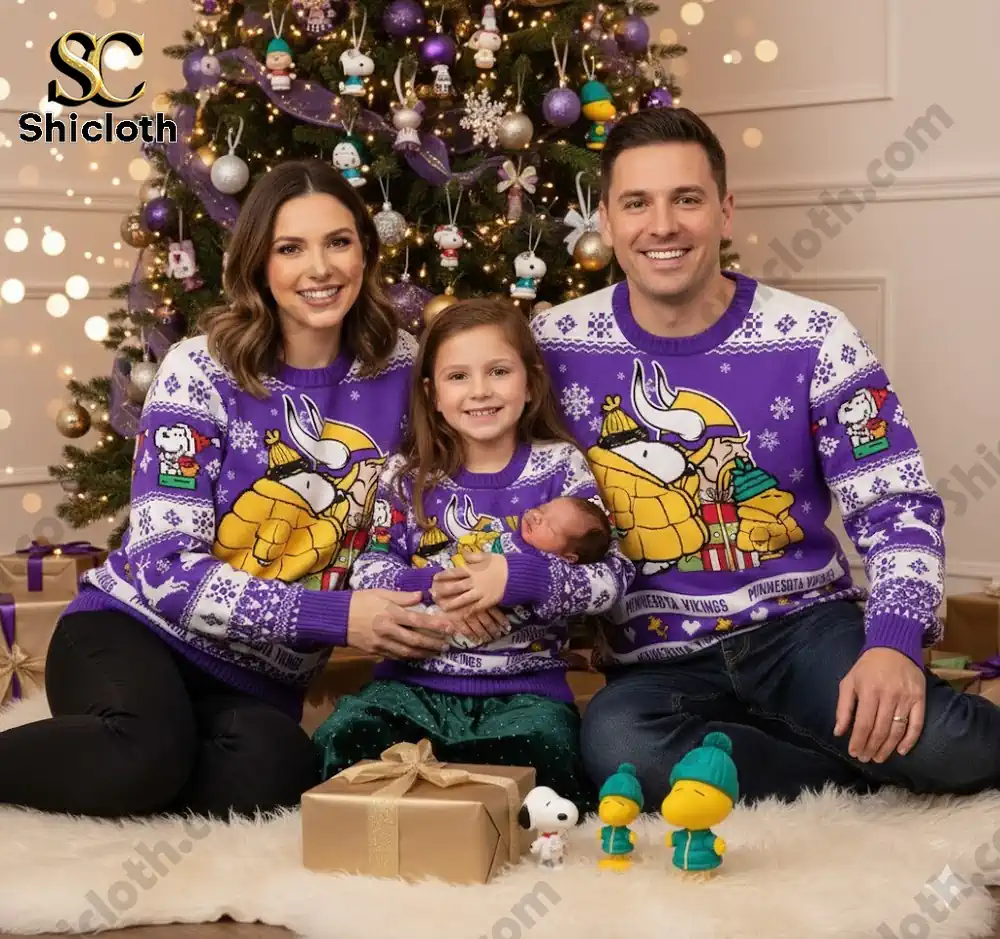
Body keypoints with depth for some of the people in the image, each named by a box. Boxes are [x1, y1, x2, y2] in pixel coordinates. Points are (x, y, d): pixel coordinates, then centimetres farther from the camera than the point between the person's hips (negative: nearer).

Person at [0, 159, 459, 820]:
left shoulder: (398, 371, 0)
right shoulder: (202, 372, -10)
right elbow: (164, 566, -16)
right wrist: (334, 616, -22)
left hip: (259, 684, 3)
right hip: (134, 630, -3)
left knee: (264, 778, -33)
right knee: (145, 756, -37)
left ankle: (123, 788, -4)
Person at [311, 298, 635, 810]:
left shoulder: (558, 467, 3)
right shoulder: (407, 477, 8)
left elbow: (613, 577, -6)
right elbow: (368, 570, 1)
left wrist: (521, 577, -23)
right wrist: (430, 586, -21)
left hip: (526, 684, 0)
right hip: (416, 679, 1)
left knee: (544, 747, -33)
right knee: (341, 739, -28)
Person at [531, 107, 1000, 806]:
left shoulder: (813, 341, -4)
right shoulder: (554, 346, -1)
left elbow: (898, 507, -5)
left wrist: (893, 644, -21)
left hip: (805, 622, -1)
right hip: (656, 662, 2)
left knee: (941, 742, -34)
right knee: (616, 744, -36)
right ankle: (873, 770, -13)